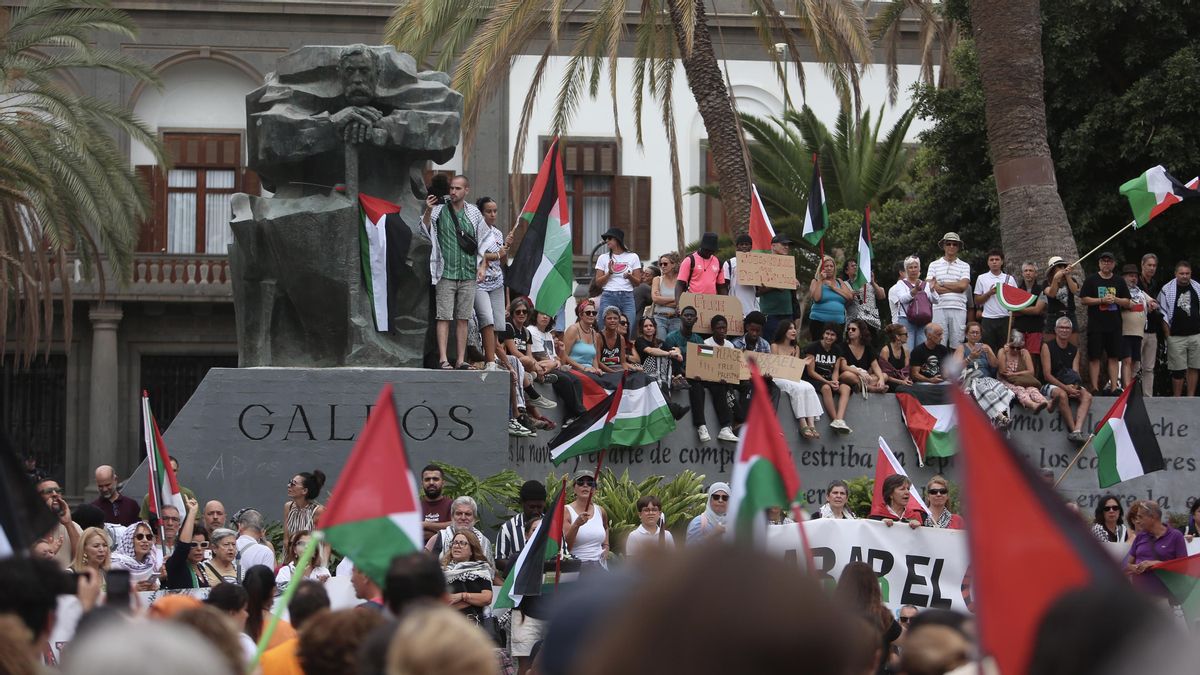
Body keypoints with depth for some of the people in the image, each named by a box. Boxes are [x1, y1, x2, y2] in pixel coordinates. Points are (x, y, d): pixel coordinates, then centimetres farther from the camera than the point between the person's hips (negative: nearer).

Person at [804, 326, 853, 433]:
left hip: (829, 380, 5)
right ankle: (835, 419, -36)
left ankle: (840, 419, -41)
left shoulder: (837, 351, 10)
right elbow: (811, 372, -10)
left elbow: (836, 371, 8)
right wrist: (828, 382, -18)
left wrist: (835, 381, -15)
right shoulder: (812, 347, -7)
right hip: (813, 379, -5)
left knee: (846, 388, -23)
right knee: (826, 388, -37)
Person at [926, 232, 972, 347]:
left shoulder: (964, 266, 13)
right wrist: (956, 287, -2)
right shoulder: (934, 265, 12)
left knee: (957, 345, -1)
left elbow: (963, 285, -2)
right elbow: (931, 287, -1)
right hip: (939, 307, -1)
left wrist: (941, 284, 0)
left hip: (958, 308, 1)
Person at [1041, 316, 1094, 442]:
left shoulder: (1074, 350, 14)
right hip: (1050, 385, -5)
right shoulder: (1047, 346, -1)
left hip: (1070, 386, 5)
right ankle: (1073, 430, -36)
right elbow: (1047, 375, -9)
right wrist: (1065, 387, -21)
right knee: (1062, 394, -37)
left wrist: (1074, 387, -20)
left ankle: (1077, 430, -41)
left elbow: (1075, 373, 4)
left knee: (1087, 396, -24)